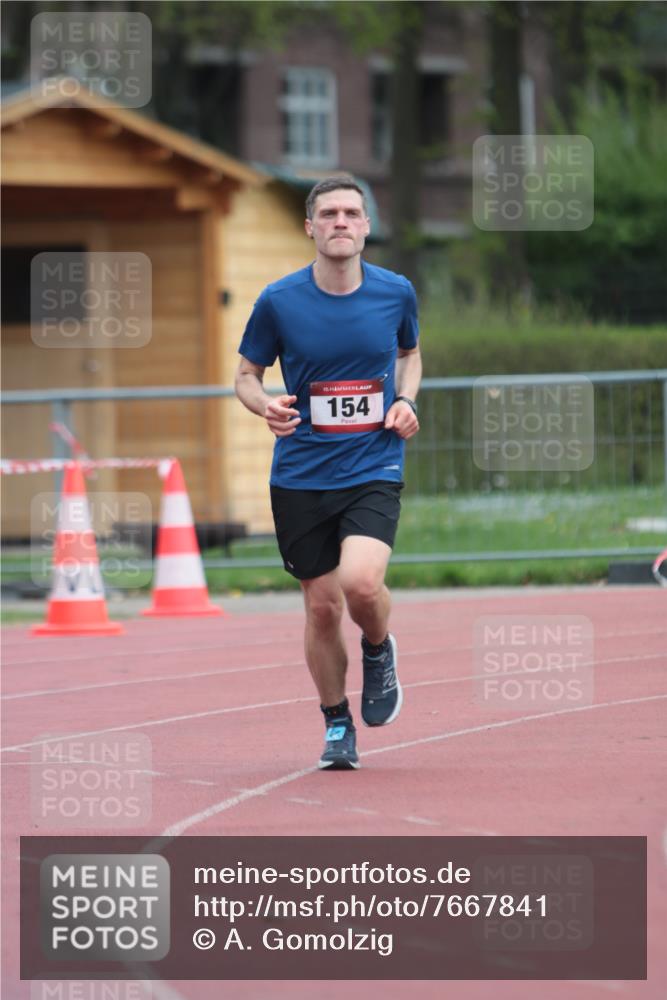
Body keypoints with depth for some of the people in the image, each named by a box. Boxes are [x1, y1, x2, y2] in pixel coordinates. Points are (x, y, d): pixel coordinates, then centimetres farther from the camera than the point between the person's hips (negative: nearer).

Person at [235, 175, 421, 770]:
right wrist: (264, 405, -15)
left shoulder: (396, 292, -1)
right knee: (322, 606, 4)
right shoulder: (279, 301, -5)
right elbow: (247, 374, 7)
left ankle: (379, 650, 11)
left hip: (374, 469, -1)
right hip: (301, 475, 1)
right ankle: (337, 726, 25)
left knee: (360, 581, -24)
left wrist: (405, 401, -1)